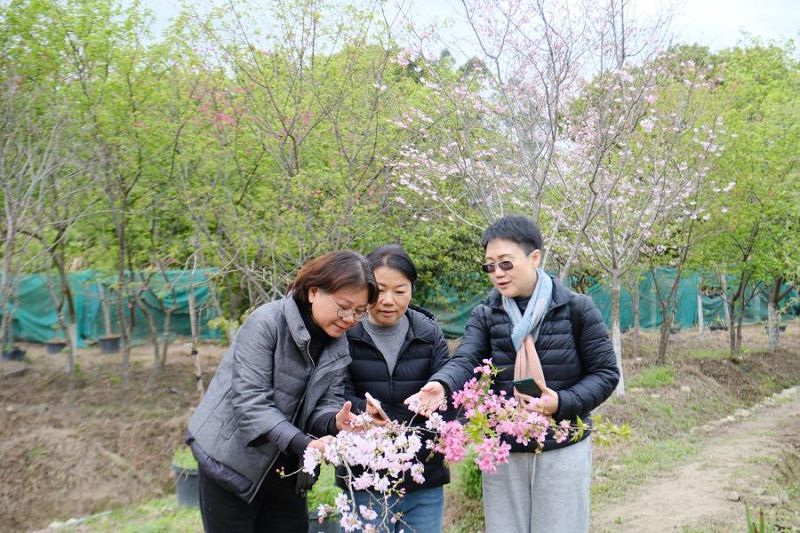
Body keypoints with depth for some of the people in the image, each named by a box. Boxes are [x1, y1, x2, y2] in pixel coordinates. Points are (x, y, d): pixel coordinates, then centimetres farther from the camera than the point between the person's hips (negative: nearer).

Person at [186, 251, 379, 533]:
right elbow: (249, 401, -25)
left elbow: (326, 402, -2)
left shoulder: (339, 345, 0)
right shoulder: (266, 323, -20)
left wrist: (335, 421, -26)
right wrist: (304, 443, -35)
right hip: (233, 461, -6)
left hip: (287, 467, 6)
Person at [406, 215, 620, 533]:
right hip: (503, 452, 3)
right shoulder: (485, 315, 2)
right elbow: (465, 362, -13)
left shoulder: (575, 309, -4)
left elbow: (605, 373, -3)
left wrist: (561, 402, -19)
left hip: (562, 450, -2)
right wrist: (442, 385, -36)